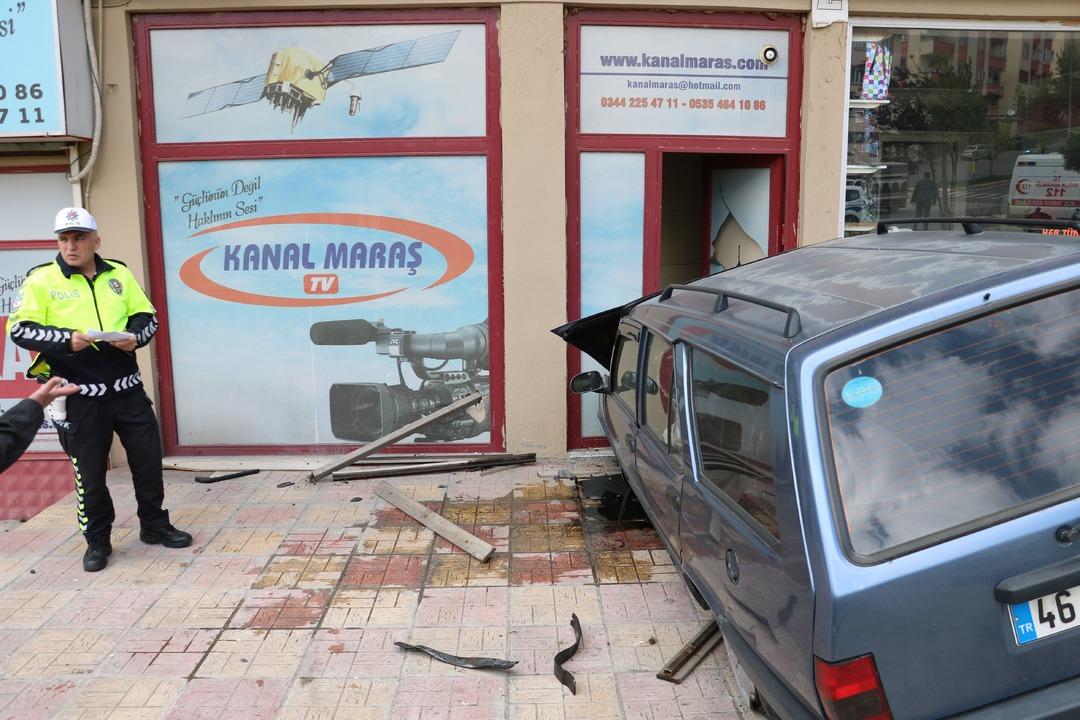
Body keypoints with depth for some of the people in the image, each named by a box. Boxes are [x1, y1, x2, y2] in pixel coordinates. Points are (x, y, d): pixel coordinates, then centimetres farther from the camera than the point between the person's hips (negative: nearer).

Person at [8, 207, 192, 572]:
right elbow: (20, 330, -6)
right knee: (89, 470, 6)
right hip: (79, 395, -3)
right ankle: (97, 541, 22)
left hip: (127, 387, 3)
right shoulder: (42, 279, -2)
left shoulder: (118, 273, 8)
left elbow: (146, 316, 12)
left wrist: (135, 336, -10)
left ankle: (154, 524, 26)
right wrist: (67, 339, -21)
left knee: (148, 457, 8)